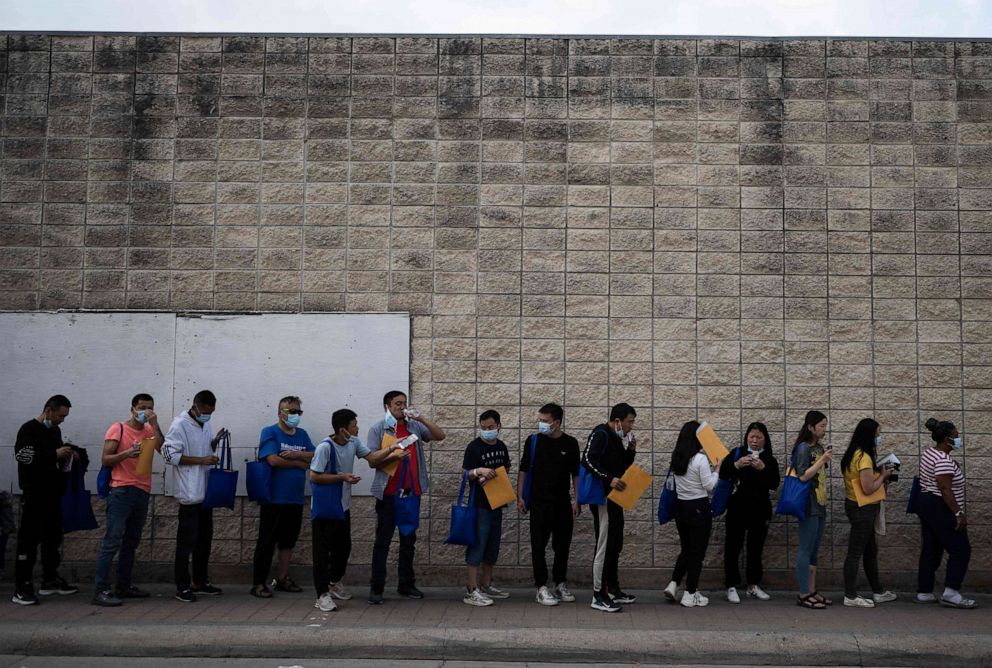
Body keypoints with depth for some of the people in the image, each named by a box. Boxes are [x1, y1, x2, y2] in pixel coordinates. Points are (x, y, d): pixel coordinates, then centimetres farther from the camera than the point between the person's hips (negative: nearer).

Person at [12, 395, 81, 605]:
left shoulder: (55, 431, 15)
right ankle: (21, 588, -4)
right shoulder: (29, 429, -8)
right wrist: (55, 454, -22)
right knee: (29, 540, -7)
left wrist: (69, 454, 7)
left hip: (53, 494, 8)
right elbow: (23, 456, -22)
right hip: (34, 495, -8)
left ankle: (50, 580, 24)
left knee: (53, 538, 13)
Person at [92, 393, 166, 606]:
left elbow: (164, 450, -4)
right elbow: (105, 459, -5)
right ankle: (101, 591, -9)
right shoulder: (118, 429, -1)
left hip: (143, 492, 6)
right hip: (122, 491, -6)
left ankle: (124, 586, 20)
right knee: (112, 542, -9)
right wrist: (127, 453, -20)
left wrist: (155, 425, -9)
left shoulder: (150, 431, 12)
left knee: (131, 543, 12)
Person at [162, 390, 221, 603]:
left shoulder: (205, 424, 12)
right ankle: (182, 587, 4)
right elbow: (170, 455, -18)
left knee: (205, 538, 14)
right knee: (187, 541, -3)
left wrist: (214, 444, 1)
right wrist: (201, 460, -22)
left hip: (206, 492, 8)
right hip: (190, 494, -8)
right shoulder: (180, 424, -12)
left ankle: (200, 581, 25)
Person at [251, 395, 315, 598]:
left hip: (295, 498, 6)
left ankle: (283, 579, 24)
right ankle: (258, 584, 5)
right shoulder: (270, 432, -5)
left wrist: (295, 455, -14)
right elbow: (273, 460, -18)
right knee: (267, 541, -1)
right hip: (274, 498, -6)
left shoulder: (302, 435, 14)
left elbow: (314, 456, 4)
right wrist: (301, 463, -7)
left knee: (288, 540, 13)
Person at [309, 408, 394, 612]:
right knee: (323, 550, -2)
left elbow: (372, 459, 4)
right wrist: (342, 477, -22)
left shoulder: (354, 442, 0)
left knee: (343, 546, 19)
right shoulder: (325, 447, -23)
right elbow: (314, 476, -21)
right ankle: (322, 595, 2)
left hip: (343, 506, 8)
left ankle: (335, 582, 38)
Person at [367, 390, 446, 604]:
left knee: (409, 540, 11)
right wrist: (393, 455, -23)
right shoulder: (377, 429, -1)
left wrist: (422, 418, -11)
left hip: (411, 492, 4)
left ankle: (406, 584, 21)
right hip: (388, 493, -4)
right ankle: (376, 587, 4)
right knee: (383, 541, 0)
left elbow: (440, 436, 1)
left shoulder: (415, 427, 8)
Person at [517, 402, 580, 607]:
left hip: (563, 503, 2)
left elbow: (575, 473, 8)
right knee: (539, 545, -2)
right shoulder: (533, 441, 0)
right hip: (539, 503, -1)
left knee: (563, 545, 8)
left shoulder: (570, 443, 2)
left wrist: (577, 500, 2)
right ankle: (542, 588, 5)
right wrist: (520, 497, -1)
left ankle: (560, 584, 22)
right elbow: (524, 470, 4)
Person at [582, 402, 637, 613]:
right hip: (602, 498, -10)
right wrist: (608, 479, -32)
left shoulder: (618, 438, 16)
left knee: (615, 545, 15)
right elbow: (588, 460, -26)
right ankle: (598, 596, -2)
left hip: (614, 499, 10)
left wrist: (631, 450, 5)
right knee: (604, 546, -7)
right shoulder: (600, 435, -13)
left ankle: (613, 589, 25)